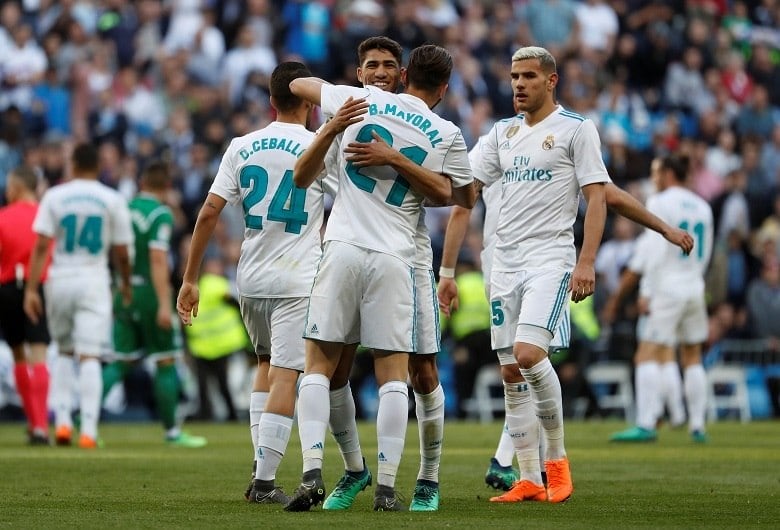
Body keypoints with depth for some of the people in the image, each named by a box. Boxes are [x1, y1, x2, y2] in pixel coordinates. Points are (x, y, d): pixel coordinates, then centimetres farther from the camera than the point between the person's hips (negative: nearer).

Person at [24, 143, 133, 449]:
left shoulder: (54, 197, 0)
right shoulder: (112, 200, -1)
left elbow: (41, 246, -6)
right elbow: (121, 253, 1)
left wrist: (31, 289, -6)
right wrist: (125, 284, 18)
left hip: (60, 281, 1)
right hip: (94, 282, -1)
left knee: (64, 351, 18)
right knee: (89, 356, -5)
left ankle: (62, 420, 6)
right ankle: (88, 430, -13)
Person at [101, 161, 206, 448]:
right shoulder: (161, 214, -11)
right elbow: (158, 260, -19)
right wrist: (164, 304, -21)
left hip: (124, 292, 6)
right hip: (150, 294, -6)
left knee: (120, 362, 10)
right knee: (166, 362, 3)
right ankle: (171, 431, 7)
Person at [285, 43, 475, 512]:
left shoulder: (363, 100, 5)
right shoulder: (447, 135, 3)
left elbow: (299, 85, 21)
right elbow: (465, 196, 16)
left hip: (344, 249, 1)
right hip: (395, 259, 0)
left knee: (319, 366, 5)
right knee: (394, 375, 4)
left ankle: (312, 473, -9)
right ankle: (387, 487, -2)